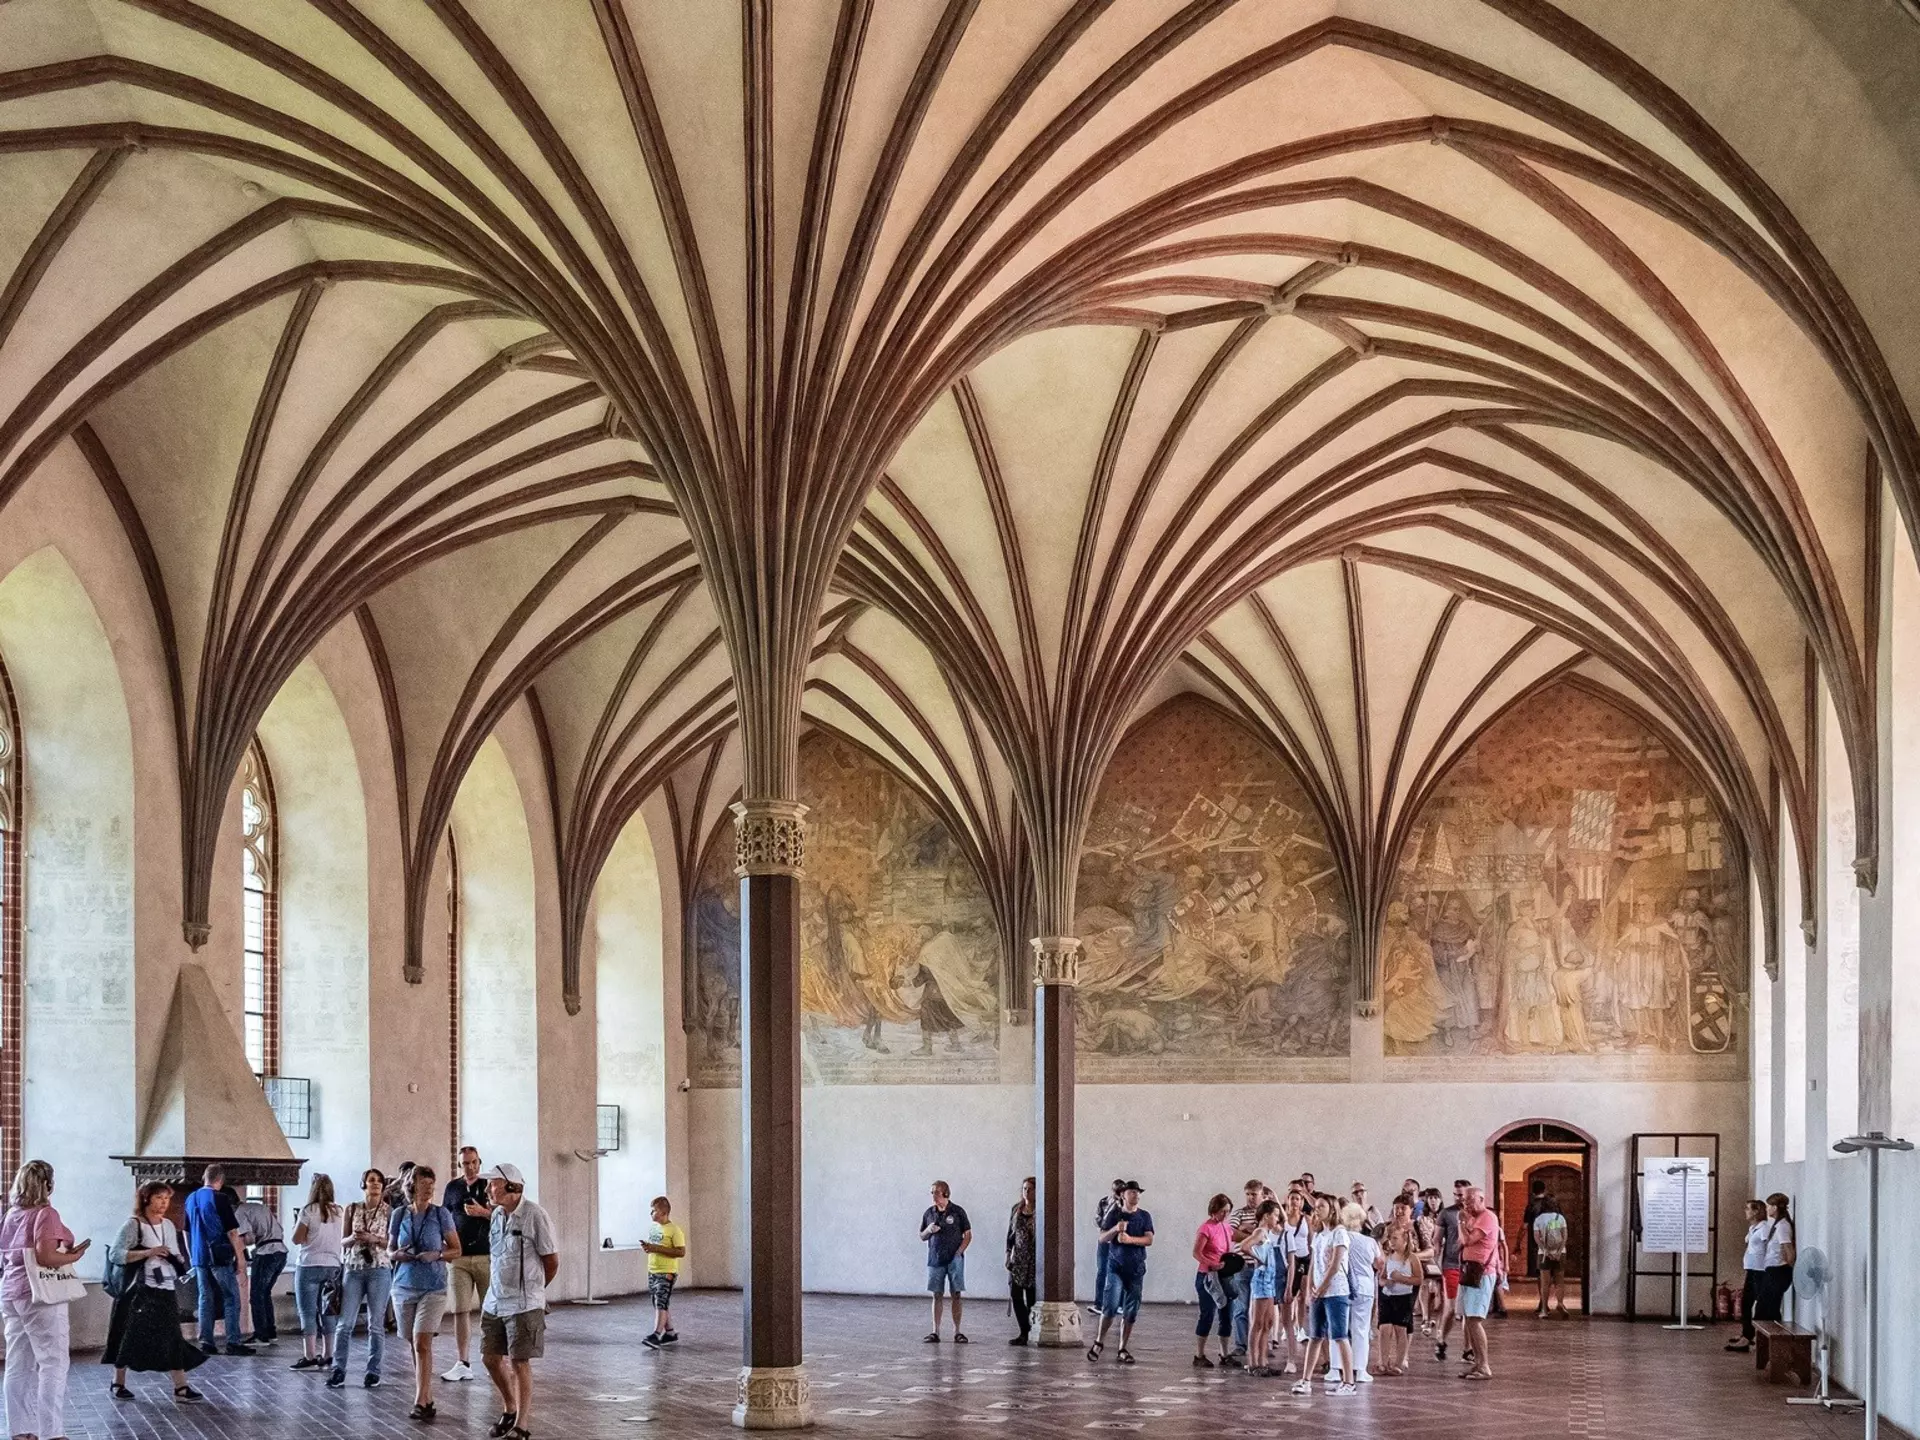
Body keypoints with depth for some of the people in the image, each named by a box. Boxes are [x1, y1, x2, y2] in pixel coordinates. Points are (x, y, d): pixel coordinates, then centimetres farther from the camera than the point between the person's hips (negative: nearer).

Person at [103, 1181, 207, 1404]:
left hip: (165, 1291, 5)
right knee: (131, 1337, 3)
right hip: (139, 1292, -5)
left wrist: (176, 1259, -1)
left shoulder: (168, 1226, 12)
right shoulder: (134, 1225, -7)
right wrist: (148, 1253, -24)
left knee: (172, 1339, -1)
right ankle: (118, 1382, 21)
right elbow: (115, 1254, -17)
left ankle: (181, 1388, -5)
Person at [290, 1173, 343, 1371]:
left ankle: (310, 1356, -4)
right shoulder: (340, 1212, 4)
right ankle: (327, 1356, 11)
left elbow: (297, 1239, -8)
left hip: (309, 1266, -5)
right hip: (333, 1265, 5)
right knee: (327, 1311, 10)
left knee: (308, 1312, 0)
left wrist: (295, 1223, 9)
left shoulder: (308, 1211, -9)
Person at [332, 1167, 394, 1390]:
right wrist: (353, 1239, -10)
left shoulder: (389, 1212, 3)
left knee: (376, 1324, 2)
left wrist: (375, 1239, -15)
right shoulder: (352, 1209, 9)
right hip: (353, 1269, 2)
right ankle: (338, 1370, 3)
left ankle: (373, 1371, 8)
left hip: (380, 1269, -2)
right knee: (345, 1323, -3)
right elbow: (343, 1242, 11)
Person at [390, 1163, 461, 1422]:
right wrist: (397, 1254, -8)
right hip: (404, 1286, 3)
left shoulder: (441, 1214, -3)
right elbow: (389, 1250, 14)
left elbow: (456, 1250, 1)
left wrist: (436, 1255, -17)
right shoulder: (400, 1215, 4)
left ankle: (421, 1403, -13)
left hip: (433, 1287, -3)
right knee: (415, 1345, 7)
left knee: (422, 1344, -13)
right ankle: (427, 1398, 17)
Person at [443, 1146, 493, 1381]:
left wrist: (483, 1212, -15)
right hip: (459, 1257, 2)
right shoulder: (453, 1188, 11)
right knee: (460, 1311, 0)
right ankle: (462, 1364, 3)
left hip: (487, 1256, -2)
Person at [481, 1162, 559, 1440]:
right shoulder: (497, 1214, 7)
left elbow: (552, 1260, -7)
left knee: (519, 1362, -2)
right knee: (490, 1358, 11)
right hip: (494, 1301, 7)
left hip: (523, 1305, -7)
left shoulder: (534, 1216, -15)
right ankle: (509, 1410, 32)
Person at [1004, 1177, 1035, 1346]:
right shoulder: (1016, 1210, 10)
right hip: (1018, 1260, 5)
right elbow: (1010, 1234, 15)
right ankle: (1024, 1333, 6)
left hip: (1034, 1260, -5)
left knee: (1032, 1299, -2)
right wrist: (1008, 1254, 7)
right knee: (1016, 1296, -1)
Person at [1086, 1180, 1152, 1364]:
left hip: (1136, 1269, 2)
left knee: (1130, 1312, 2)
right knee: (1111, 1306, -12)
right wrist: (1116, 1229, -18)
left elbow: (1149, 1239, -4)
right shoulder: (1115, 1215, 5)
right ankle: (1099, 1342, 5)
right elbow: (1102, 1237, 0)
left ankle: (1123, 1349, 11)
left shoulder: (1144, 1216, 7)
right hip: (1116, 1266, -2)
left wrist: (1130, 1239, -18)